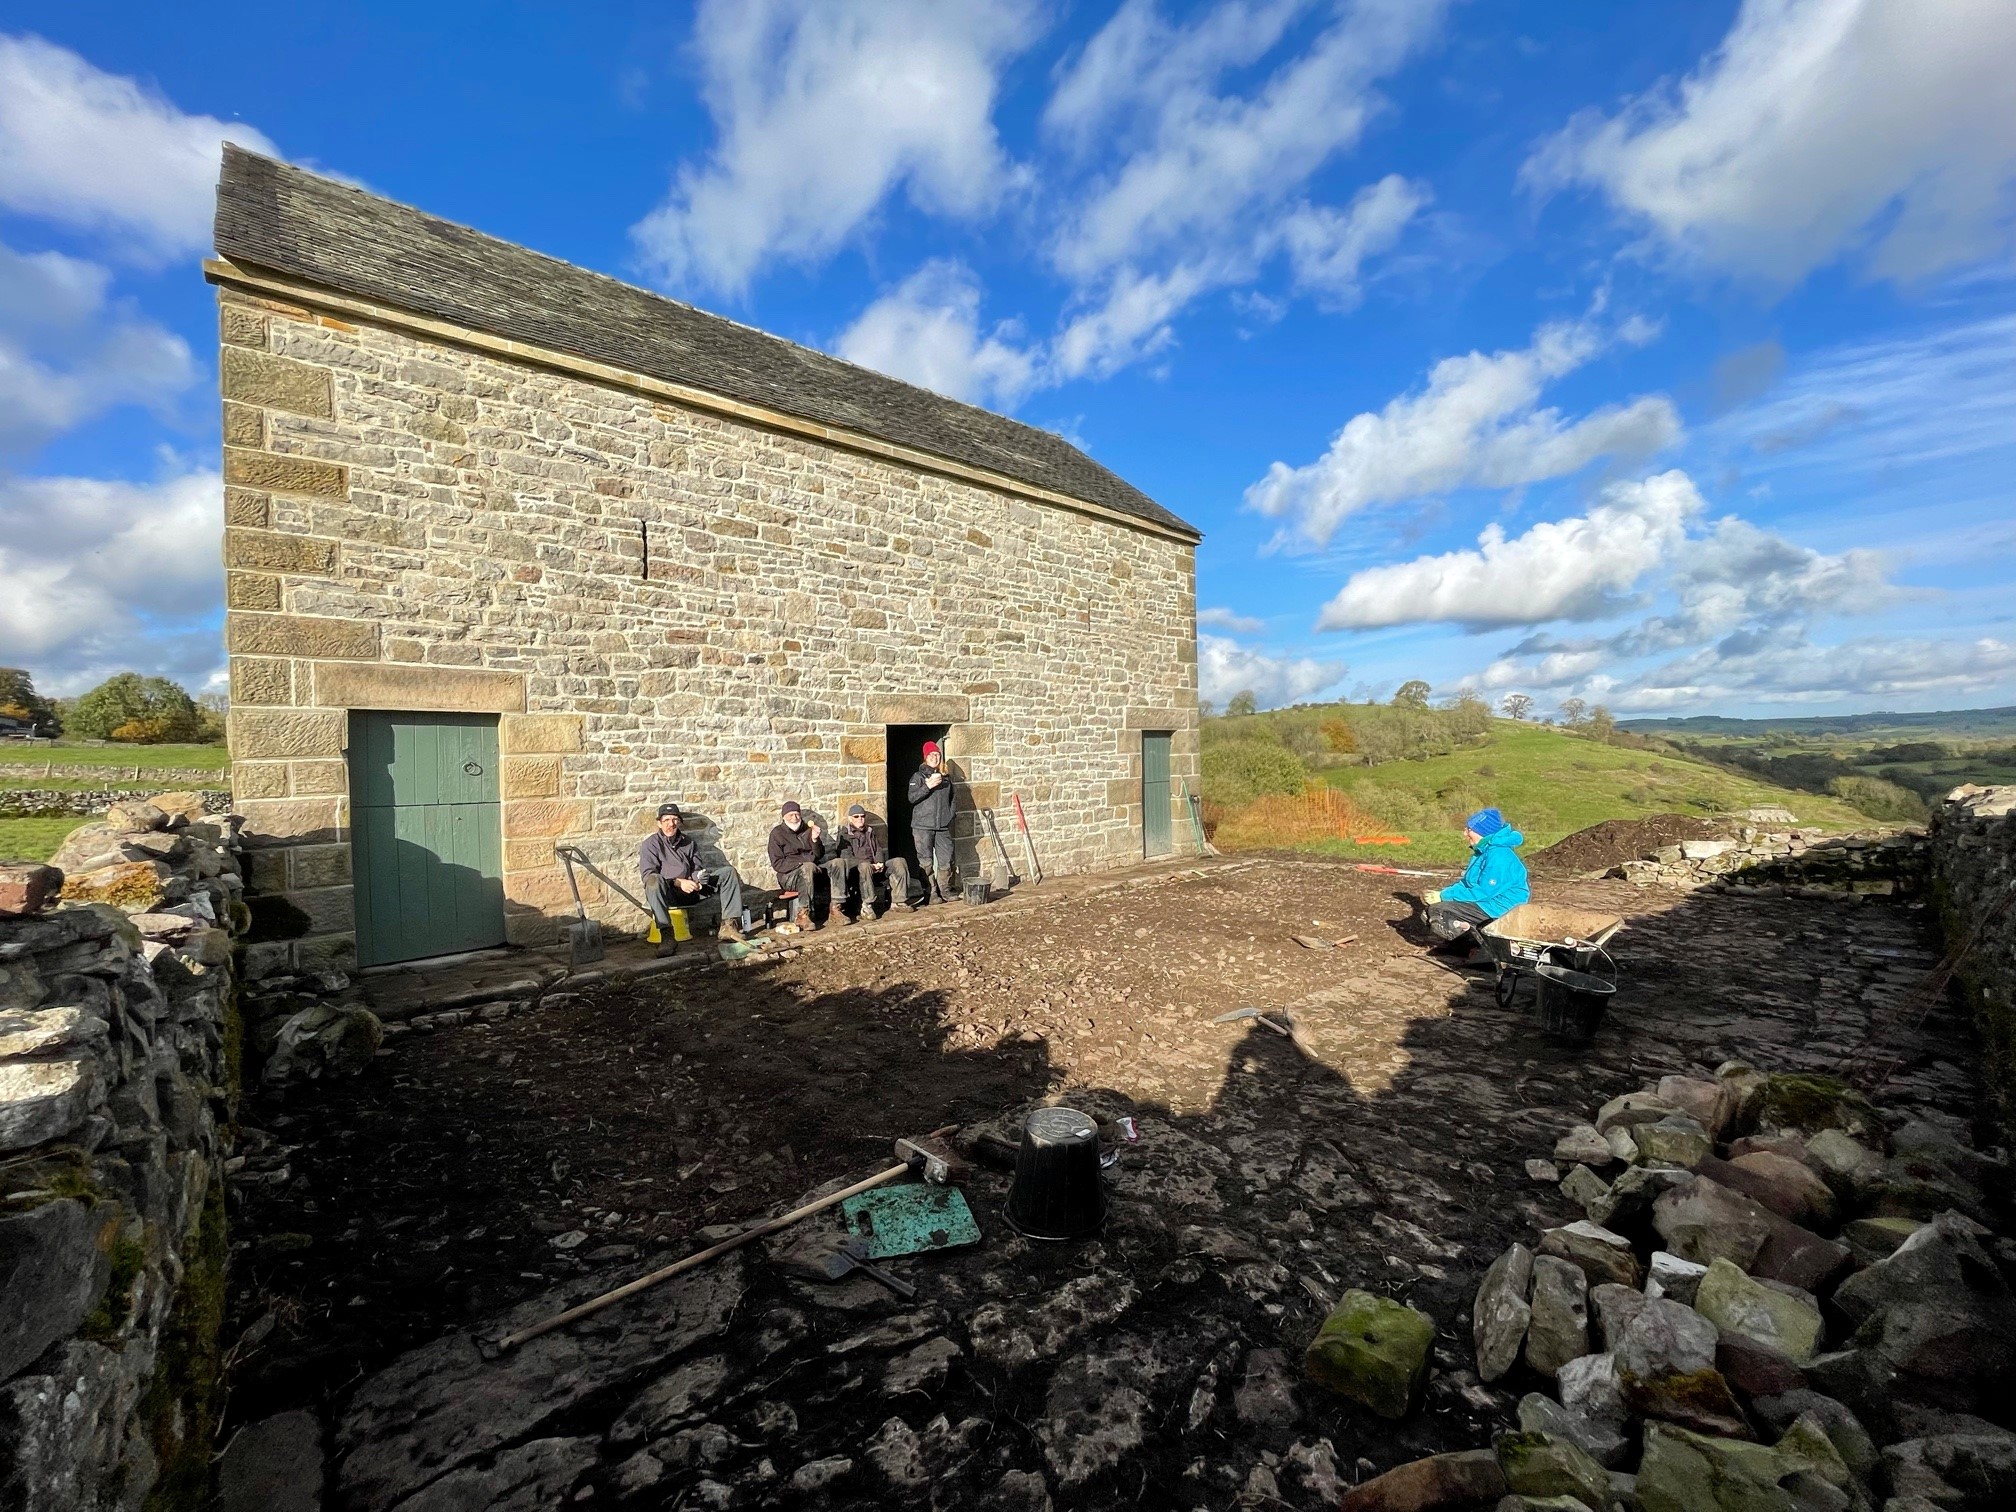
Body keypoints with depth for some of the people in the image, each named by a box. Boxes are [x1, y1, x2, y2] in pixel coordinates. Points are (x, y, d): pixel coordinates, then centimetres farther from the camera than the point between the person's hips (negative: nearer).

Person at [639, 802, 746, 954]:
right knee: (654, 881, -38)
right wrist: (678, 882, -22)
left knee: (728, 871, -8)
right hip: (668, 894, -5)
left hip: (692, 889, 5)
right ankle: (666, 936, -42)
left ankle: (728, 925, -18)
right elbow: (648, 874, -10)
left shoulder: (688, 841, 18)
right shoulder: (651, 843, 2)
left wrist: (696, 879, -7)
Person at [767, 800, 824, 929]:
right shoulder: (777, 834, 3)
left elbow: (818, 856, 12)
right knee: (808, 868, -33)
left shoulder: (807, 830, 13)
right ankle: (804, 913, -37)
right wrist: (801, 864, -16)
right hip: (788, 876, -4)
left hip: (808, 871, 4)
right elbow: (777, 864, -4)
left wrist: (815, 840, -7)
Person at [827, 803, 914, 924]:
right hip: (855, 867, -6)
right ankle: (867, 907, -40)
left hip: (874, 865, 6)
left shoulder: (870, 831, 24)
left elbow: (878, 849, 20)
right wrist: (870, 864, -18)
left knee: (898, 862, -14)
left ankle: (898, 901, -17)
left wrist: (880, 862, -5)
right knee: (865, 867, -41)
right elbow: (846, 857, -8)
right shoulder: (843, 835, 4)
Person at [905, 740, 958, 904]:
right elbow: (912, 797, -10)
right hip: (923, 826, -4)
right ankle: (931, 893, 6)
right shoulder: (918, 776, 1)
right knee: (926, 861, -2)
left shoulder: (946, 776, 14)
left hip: (943, 826, 4)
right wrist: (928, 786, -20)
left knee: (946, 860, 3)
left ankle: (945, 892, 14)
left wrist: (950, 816, 13)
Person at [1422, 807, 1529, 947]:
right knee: (1431, 900, 7)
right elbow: (1467, 883, 13)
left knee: (1437, 911, -20)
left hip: (1497, 909, -11)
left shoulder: (1499, 855, -22)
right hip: (1484, 899, 11)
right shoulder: (1483, 850, 10)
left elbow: (1483, 892, -24)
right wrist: (1442, 892, -3)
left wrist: (1444, 896, -19)